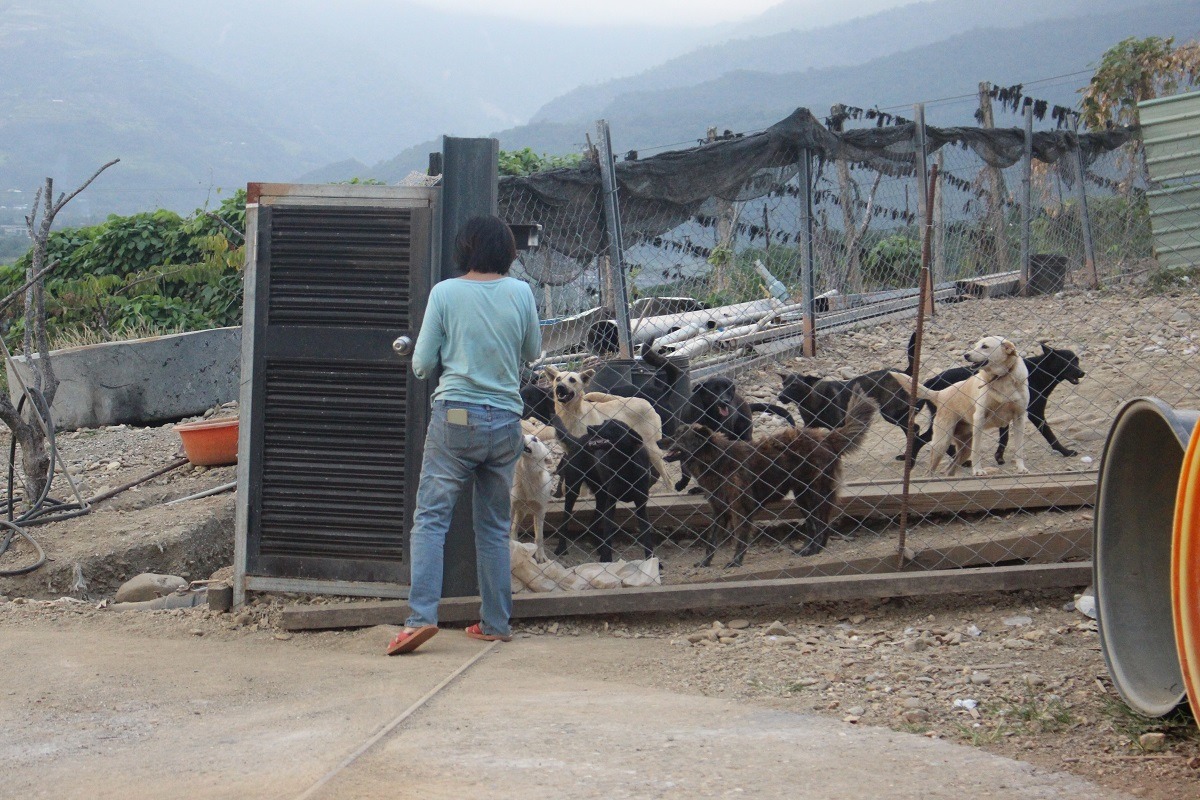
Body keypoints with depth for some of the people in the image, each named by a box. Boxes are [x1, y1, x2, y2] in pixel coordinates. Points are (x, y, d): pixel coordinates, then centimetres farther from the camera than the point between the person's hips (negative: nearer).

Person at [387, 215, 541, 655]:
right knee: (494, 526, 11)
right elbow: (532, 352, 17)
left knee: (430, 518, -4)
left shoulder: (445, 293, -3)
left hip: (456, 416, -3)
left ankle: (421, 615, -17)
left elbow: (422, 365, -1)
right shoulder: (520, 293, 2)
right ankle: (495, 623, 13)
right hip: (506, 421, 3)